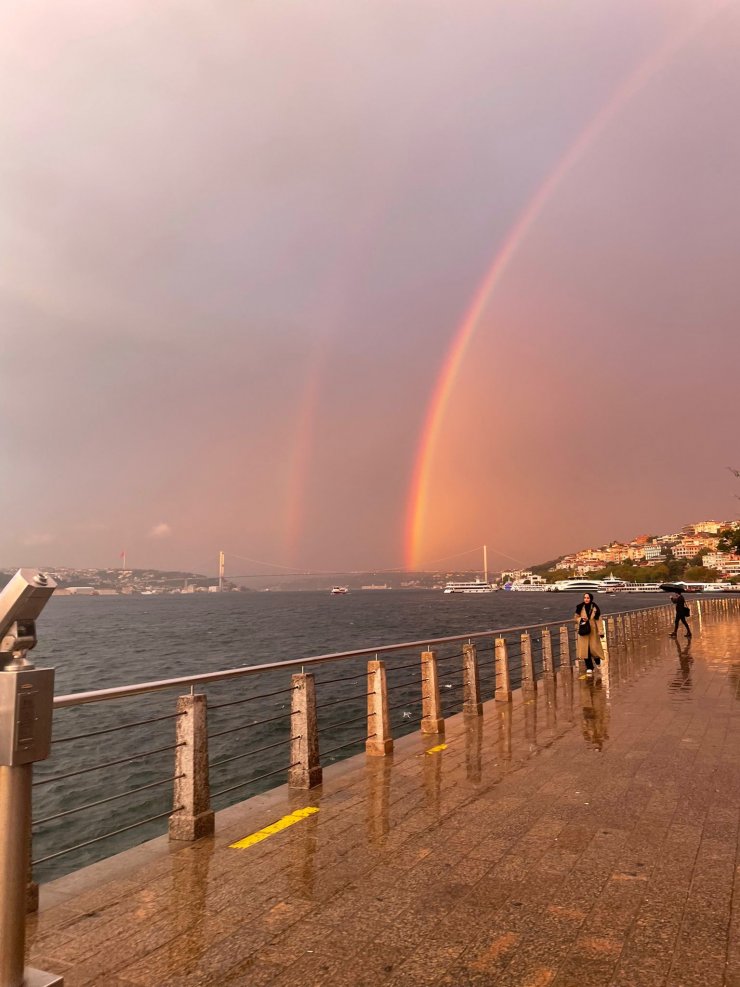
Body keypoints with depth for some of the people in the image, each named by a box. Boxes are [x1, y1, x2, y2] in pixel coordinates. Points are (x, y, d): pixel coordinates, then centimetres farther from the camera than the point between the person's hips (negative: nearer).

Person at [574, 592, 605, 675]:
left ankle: (598, 661, 32)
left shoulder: (595, 608, -4)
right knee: (585, 649, -1)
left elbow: (598, 620, -4)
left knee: (594, 648, 0)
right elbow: (576, 618, 7)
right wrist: (581, 619, -16)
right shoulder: (580, 607, -2)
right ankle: (589, 667, 10)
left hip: (593, 631, -1)